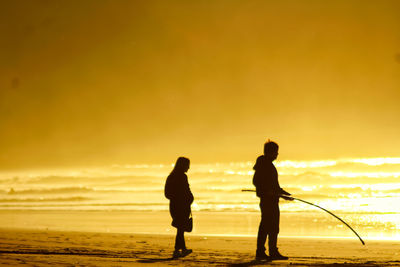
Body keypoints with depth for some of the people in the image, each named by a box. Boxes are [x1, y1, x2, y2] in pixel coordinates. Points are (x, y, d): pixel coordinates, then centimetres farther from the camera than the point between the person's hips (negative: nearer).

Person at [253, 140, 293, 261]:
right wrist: (267, 191, -25)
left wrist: (282, 193, 26)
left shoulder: (268, 164, 21)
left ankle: (260, 252, 11)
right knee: (272, 226, -11)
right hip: (268, 200, -10)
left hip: (271, 199, 10)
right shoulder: (262, 163, -9)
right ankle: (273, 252, -13)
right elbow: (256, 181, -18)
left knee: (265, 227, 9)